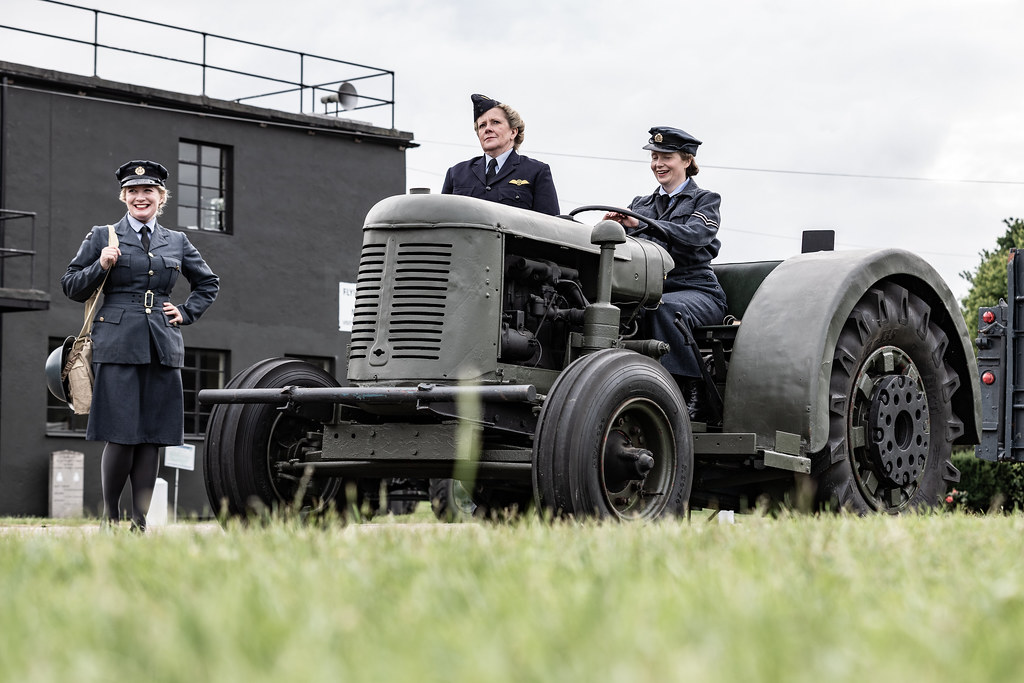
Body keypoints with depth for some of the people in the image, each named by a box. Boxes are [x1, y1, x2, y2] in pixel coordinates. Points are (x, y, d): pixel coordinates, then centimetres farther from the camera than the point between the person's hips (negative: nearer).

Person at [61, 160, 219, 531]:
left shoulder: (177, 242, 16)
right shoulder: (103, 237, 7)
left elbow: (208, 283, 29)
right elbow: (71, 286, 9)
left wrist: (186, 313, 15)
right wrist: (100, 267, -8)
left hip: (163, 347, 3)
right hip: (118, 346, -3)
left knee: (153, 437, 1)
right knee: (121, 436, -8)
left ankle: (140, 521, 6)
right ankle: (110, 515, 9)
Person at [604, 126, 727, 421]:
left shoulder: (705, 200, 8)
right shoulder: (642, 204, 23)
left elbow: (694, 234, -14)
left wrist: (640, 223, -27)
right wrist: (614, 223, -17)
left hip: (696, 290, -4)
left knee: (662, 307, -39)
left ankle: (693, 389, -33)